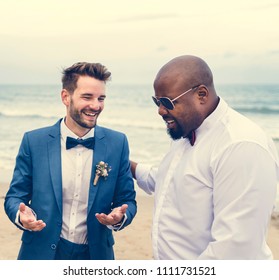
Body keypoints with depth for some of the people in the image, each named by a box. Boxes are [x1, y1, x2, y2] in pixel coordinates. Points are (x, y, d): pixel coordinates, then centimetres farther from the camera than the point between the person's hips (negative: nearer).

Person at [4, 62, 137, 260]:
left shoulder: (118, 143, -5)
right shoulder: (34, 141, -7)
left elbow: (127, 200, 1)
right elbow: (15, 196, -1)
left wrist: (119, 217, -21)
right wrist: (22, 214, -23)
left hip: (95, 254, 1)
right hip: (43, 254, -1)